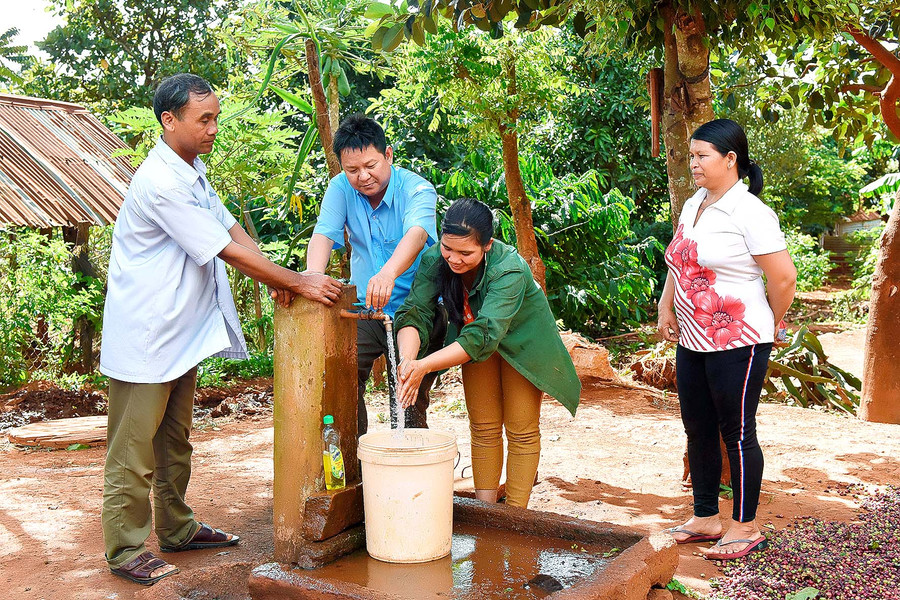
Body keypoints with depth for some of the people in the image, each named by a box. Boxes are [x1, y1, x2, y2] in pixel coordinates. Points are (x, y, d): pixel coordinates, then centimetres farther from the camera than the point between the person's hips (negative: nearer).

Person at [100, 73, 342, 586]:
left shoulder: (193, 172, 10)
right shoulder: (160, 183, -22)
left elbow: (232, 228, 8)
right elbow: (226, 250, -23)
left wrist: (280, 280, -8)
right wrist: (297, 281, -18)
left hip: (181, 332, 10)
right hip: (144, 337, -10)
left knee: (175, 441, 19)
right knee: (134, 450, 2)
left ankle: (177, 528, 32)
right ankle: (127, 551, 14)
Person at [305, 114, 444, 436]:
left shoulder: (417, 190, -14)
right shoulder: (341, 188, -2)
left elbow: (416, 234, -34)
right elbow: (323, 234, -15)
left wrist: (388, 273, -55)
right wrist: (313, 275, -38)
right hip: (364, 310, 3)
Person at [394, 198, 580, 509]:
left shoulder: (509, 270, -40)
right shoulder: (434, 260, -26)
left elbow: (482, 337, -47)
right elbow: (414, 313, -31)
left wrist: (424, 366, -55)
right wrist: (407, 360, -51)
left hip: (520, 341, -4)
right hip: (473, 337, 4)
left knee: (521, 429, 2)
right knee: (483, 427, 8)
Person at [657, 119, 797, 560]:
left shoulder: (749, 212, -15)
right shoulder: (693, 206, 11)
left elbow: (784, 277, -15)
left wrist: (768, 326, -2)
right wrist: (665, 308, 14)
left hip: (737, 344, -8)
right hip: (692, 341, 8)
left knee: (737, 433, 2)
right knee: (698, 431, 13)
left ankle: (746, 527, 16)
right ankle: (705, 518, 27)